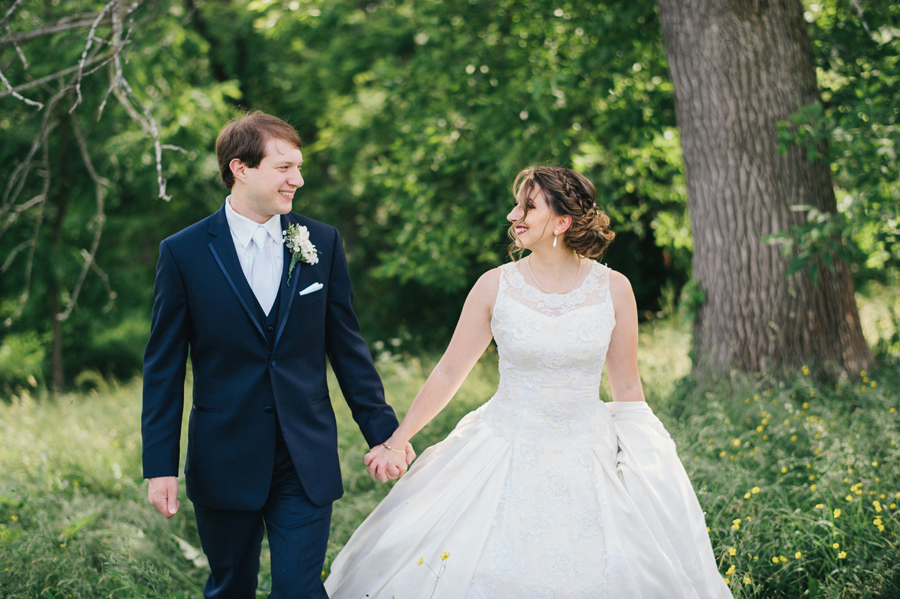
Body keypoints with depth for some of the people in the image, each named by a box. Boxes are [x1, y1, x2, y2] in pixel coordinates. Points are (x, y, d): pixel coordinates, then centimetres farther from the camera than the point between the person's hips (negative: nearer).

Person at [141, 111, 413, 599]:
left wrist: (383, 431, 6)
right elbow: (164, 368, -2)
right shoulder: (183, 253, -4)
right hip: (224, 462, -1)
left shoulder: (322, 243, 2)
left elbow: (347, 346, 8)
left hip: (307, 463, 1)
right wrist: (160, 466, -5)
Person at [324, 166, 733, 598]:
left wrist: (645, 466, 6)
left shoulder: (613, 290, -4)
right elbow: (449, 374, 3)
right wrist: (394, 443, 3)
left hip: (588, 457, 0)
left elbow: (627, 390, 5)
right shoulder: (495, 286, -4)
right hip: (506, 454, 0)